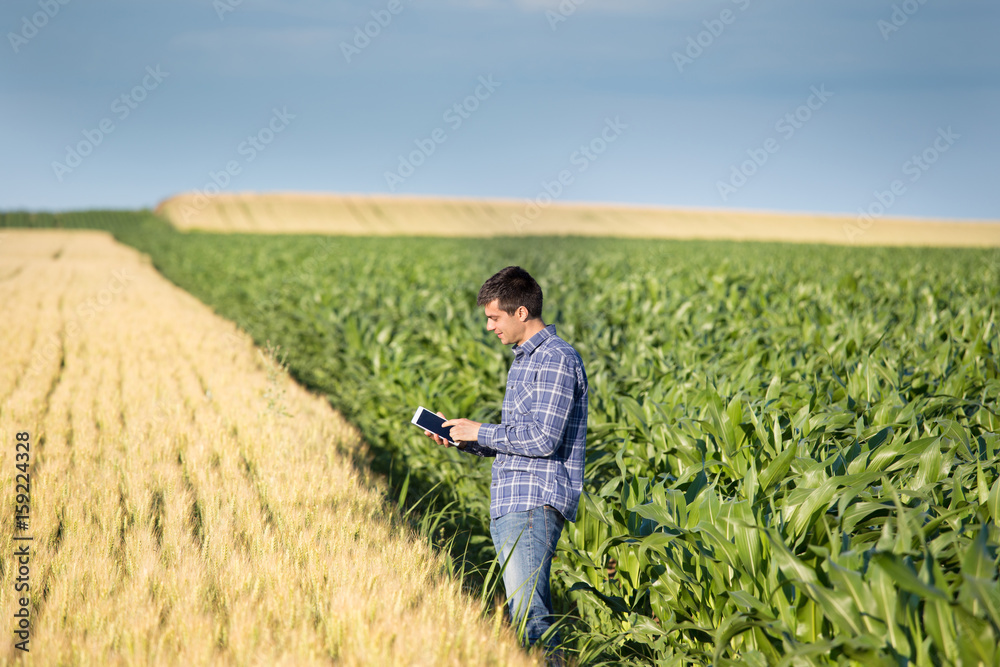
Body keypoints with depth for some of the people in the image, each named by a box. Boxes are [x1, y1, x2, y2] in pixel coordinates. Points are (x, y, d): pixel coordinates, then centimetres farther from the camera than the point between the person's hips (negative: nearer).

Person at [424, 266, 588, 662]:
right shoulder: (523, 360, 21)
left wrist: (481, 432, -9)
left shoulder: (557, 360, -11)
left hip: (535, 504, -10)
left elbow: (543, 439, -19)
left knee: (527, 611, -17)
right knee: (528, 610, 8)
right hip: (509, 506, 10)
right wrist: (462, 439, 12)